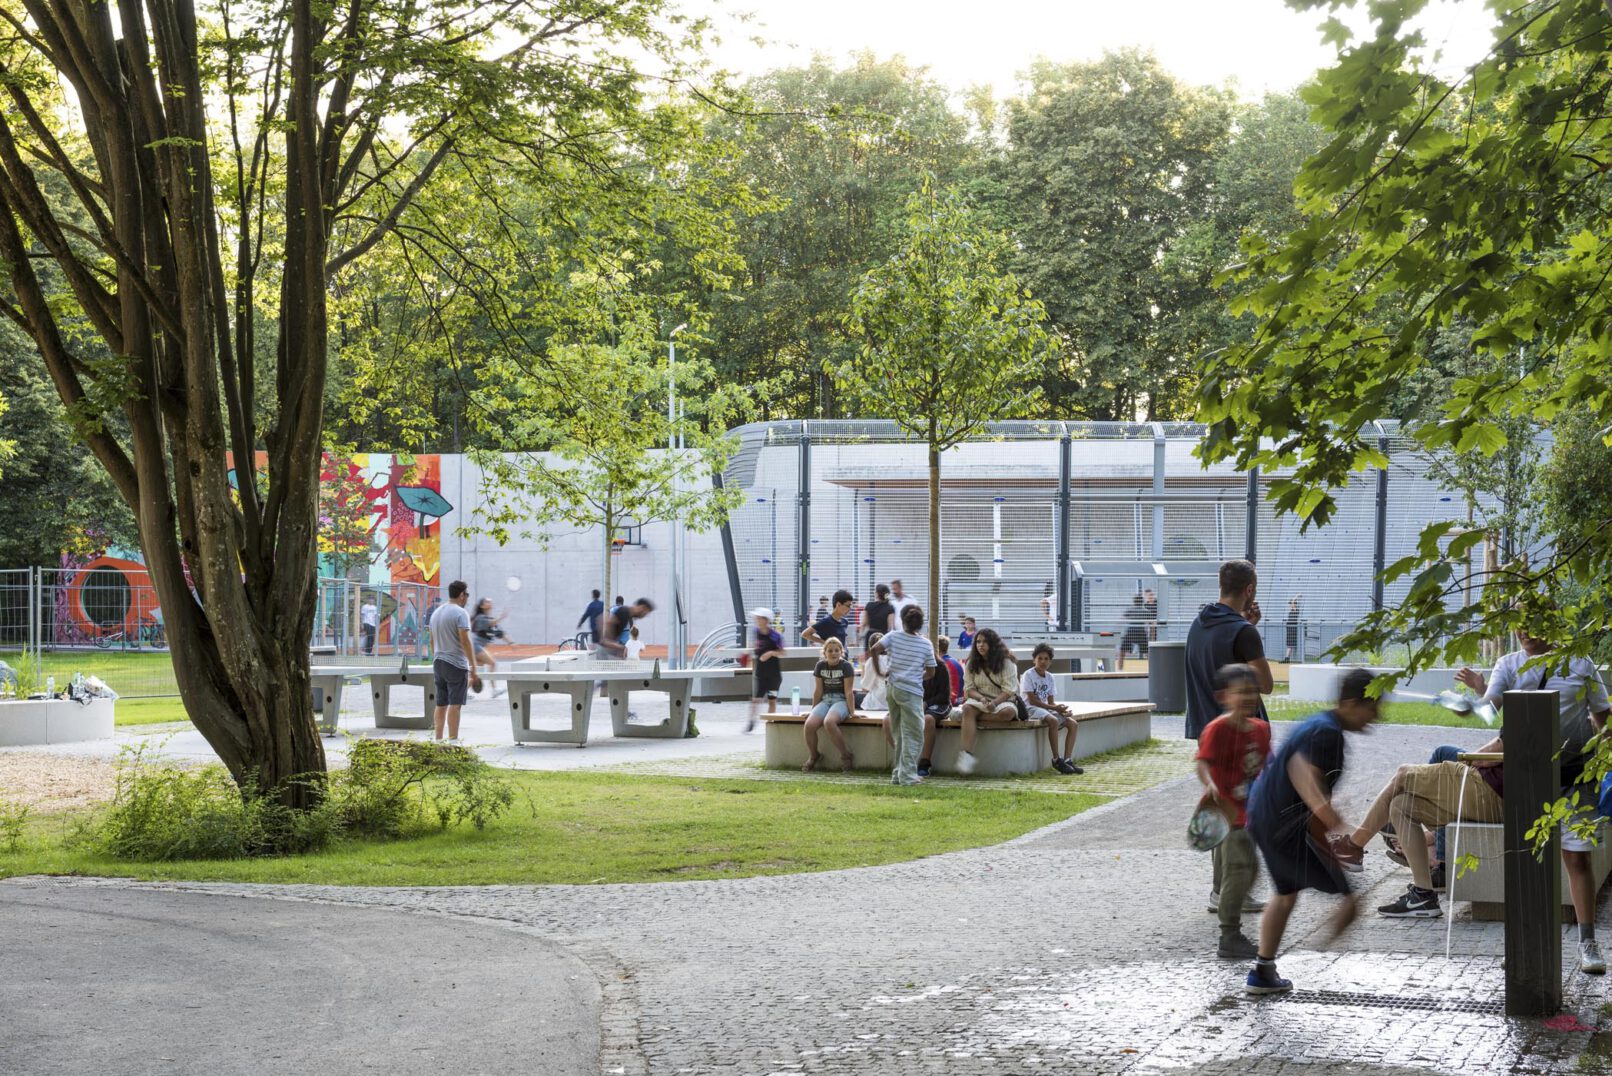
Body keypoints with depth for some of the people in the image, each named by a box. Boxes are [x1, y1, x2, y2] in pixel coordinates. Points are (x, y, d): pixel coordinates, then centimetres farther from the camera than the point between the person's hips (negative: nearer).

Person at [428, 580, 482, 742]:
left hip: (438, 663, 8)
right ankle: (453, 740, -11)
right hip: (456, 664, -8)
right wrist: (473, 666, -15)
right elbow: (465, 641, -17)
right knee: (454, 704, -8)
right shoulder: (460, 613, -11)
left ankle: (438, 740, 11)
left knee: (441, 704, 10)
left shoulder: (436, 613, 14)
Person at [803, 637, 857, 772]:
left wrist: (851, 711, -9)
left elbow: (848, 692, -6)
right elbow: (818, 690, 12)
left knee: (829, 722, -36)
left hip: (841, 701, -4)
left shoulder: (846, 666, -5)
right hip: (825, 700, 4)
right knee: (810, 724, -25)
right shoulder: (820, 666, 7)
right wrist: (813, 710, 13)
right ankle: (812, 757, 0)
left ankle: (845, 756, -20)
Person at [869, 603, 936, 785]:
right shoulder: (926, 644, -3)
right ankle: (907, 775, -5)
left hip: (893, 689, 4)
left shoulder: (893, 636, 0)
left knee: (899, 734, 16)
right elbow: (931, 672, 3)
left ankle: (898, 773, 18)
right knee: (913, 736, 1)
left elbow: (874, 649, -13)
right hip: (912, 692, -4)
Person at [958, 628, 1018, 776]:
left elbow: (1008, 690, -9)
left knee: (1008, 712, -37)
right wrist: (981, 698, -19)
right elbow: (969, 689, 2)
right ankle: (967, 754, -46)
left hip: (1002, 701, -1)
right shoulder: (972, 664, 8)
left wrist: (994, 703, -26)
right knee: (967, 707, -34)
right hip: (979, 701, 2)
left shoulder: (1006, 662, -2)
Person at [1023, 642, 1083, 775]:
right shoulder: (1028, 675, -8)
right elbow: (1032, 700, -14)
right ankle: (1056, 759, -27)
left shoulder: (1049, 677, 12)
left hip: (1046, 708, 8)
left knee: (1073, 724, -9)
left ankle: (1067, 759, -15)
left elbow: (1051, 701, 10)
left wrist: (1060, 708, -12)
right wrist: (1053, 708, -18)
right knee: (1053, 721, -35)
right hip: (1031, 709, -8)